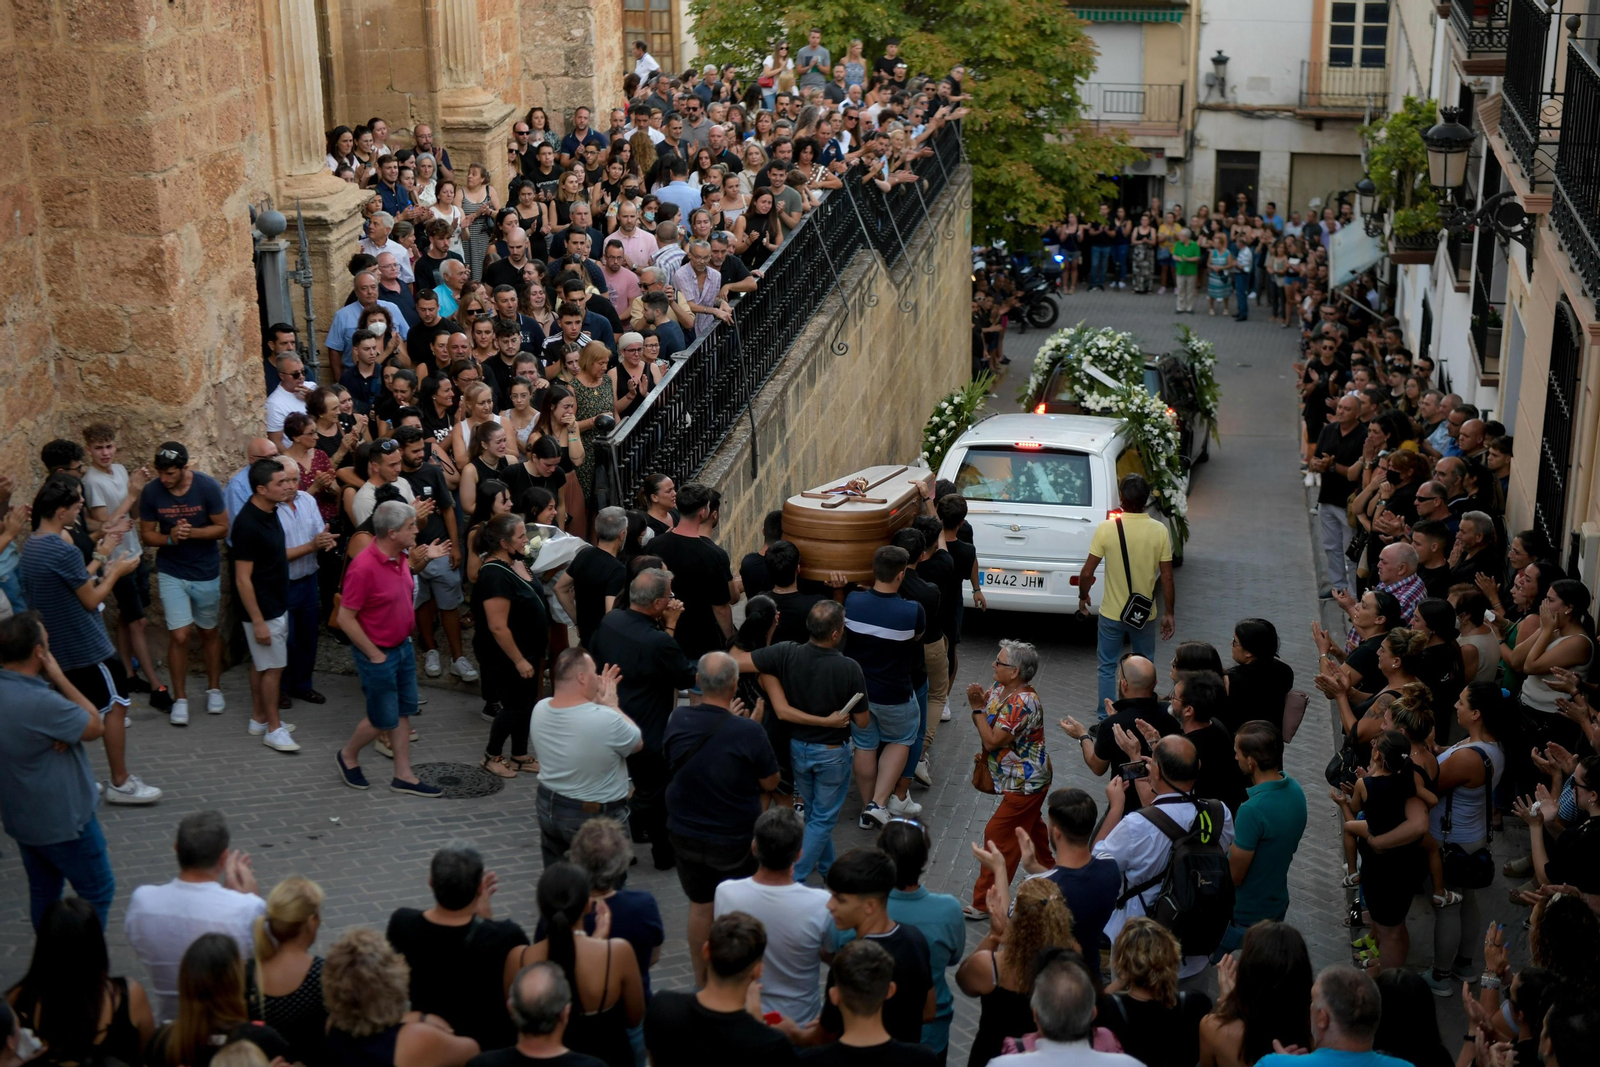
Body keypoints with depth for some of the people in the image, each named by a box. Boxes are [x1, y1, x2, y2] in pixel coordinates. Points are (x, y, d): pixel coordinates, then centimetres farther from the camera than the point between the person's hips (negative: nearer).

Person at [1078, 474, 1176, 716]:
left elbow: (1087, 573, -11)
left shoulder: (1106, 528, -15)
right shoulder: (1159, 531, -11)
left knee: (1108, 668, 14)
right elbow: (1167, 578, -7)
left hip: (1111, 613, -1)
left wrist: (1083, 597, 8)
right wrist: (1169, 613, 5)